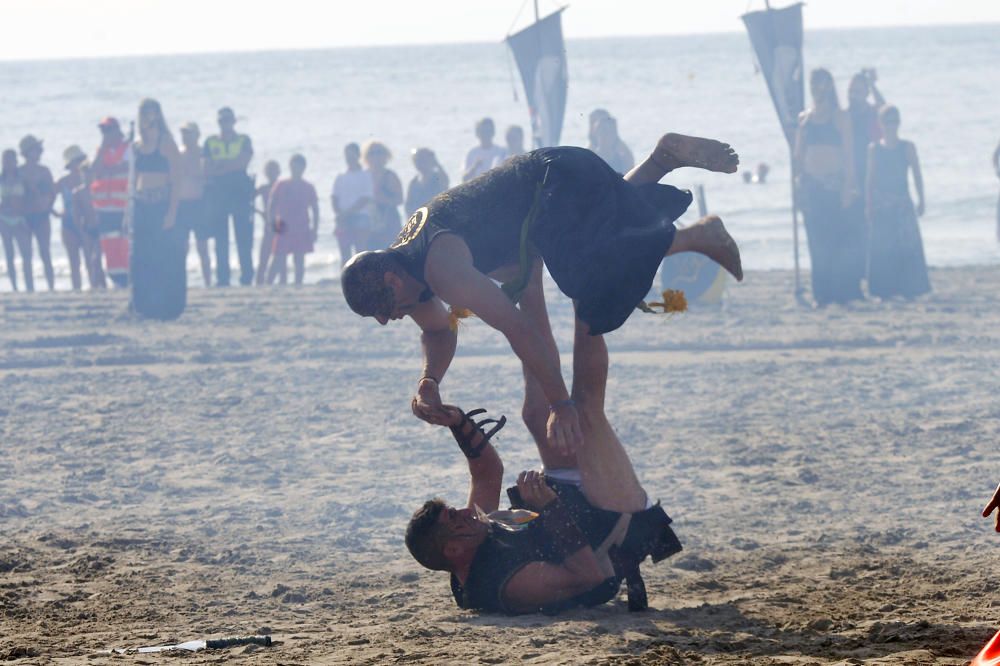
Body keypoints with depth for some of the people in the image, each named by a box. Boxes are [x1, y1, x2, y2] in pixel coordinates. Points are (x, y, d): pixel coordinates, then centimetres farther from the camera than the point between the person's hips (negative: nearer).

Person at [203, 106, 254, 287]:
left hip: (240, 192, -1)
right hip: (217, 193, 1)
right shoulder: (211, 142, 11)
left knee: (244, 236, -5)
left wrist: (221, 165, -9)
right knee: (221, 239, -2)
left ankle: (247, 277, -2)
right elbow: (207, 170, 2)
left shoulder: (243, 140, 9)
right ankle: (222, 278, 0)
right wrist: (232, 164, -9)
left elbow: (244, 161, -7)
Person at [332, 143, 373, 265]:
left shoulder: (366, 175, 3)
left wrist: (347, 212, -14)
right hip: (343, 222, 4)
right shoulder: (340, 177, 16)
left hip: (361, 218, -4)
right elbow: (334, 198, 8)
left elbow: (366, 199, -6)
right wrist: (338, 214, -12)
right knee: (345, 256, 1)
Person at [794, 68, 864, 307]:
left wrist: (848, 186, -11)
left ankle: (846, 291, -1)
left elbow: (848, 153, -3)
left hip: (835, 184, -4)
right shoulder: (804, 119, 12)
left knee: (841, 239, -6)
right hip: (812, 186, 4)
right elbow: (799, 155, 13)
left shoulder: (839, 117, 1)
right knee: (817, 241, 3)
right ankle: (823, 294, 6)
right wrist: (798, 183, 4)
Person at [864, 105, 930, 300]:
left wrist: (920, 201, -5)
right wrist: (868, 204, 2)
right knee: (881, 249, 0)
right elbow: (871, 178, 6)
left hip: (903, 204, -1)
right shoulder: (874, 149, 4)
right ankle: (884, 290, 5)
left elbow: (917, 175, 2)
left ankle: (909, 289, 1)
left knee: (907, 247, -4)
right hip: (880, 207, 1)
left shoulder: (907, 148, 2)